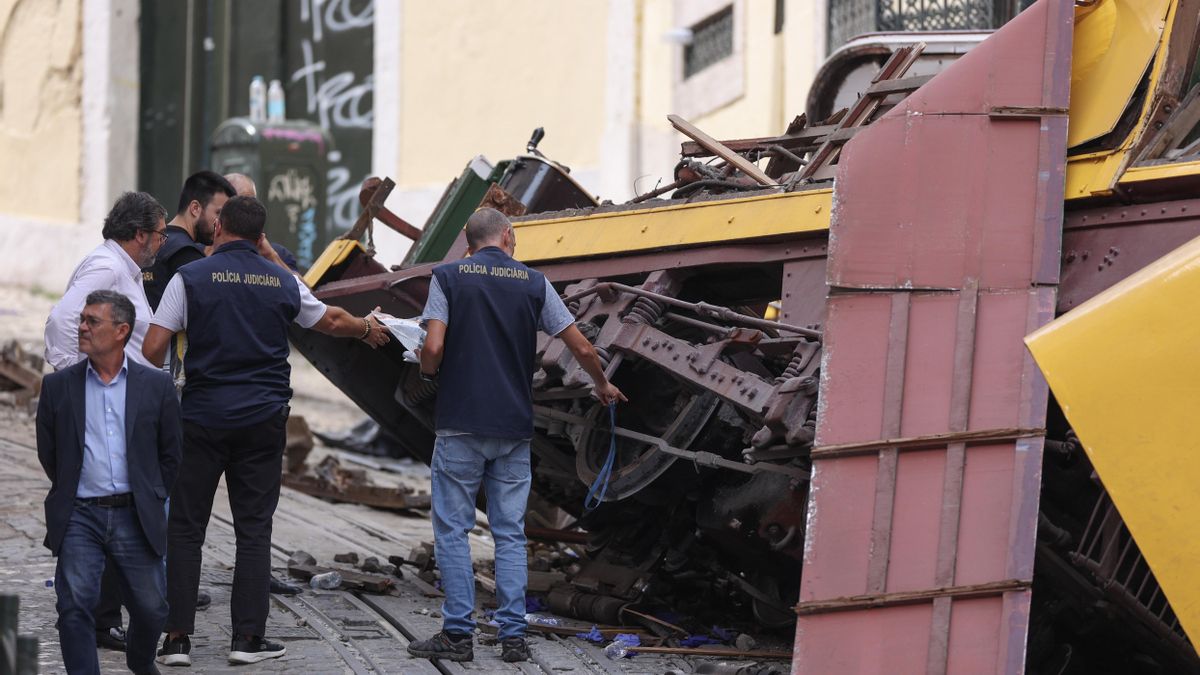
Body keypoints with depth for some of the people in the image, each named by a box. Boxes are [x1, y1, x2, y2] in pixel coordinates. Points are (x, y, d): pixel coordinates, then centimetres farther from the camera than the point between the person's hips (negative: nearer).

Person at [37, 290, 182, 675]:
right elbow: (47, 452, 14)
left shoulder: (156, 386, 4)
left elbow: (170, 455, 11)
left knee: (151, 607, 5)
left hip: (135, 516, 0)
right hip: (79, 516, 0)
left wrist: (150, 501, 11)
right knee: (76, 604, -14)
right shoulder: (58, 386, 5)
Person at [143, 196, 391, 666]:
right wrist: (367, 328, 44)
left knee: (185, 527, 5)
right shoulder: (282, 282, 6)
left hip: (203, 417, -2)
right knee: (254, 528, 7)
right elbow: (331, 320, 24)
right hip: (262, 420, 2)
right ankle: (247, 637, 5)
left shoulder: (191, 277, -3)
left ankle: (178, 637, 1)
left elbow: (153, 350, -7)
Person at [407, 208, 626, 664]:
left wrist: (428, 372, 11)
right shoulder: (533, 283, 5)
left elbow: (434, 348, -12)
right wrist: (602, 385, 24)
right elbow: (581, 348, 5)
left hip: (461, 425, -2)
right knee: (510, 534, 8)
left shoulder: (447, 277, -1)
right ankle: (513, 635, 6)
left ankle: (457, 634, 1)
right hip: (514, 429, 2)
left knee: (452, 530, 4)